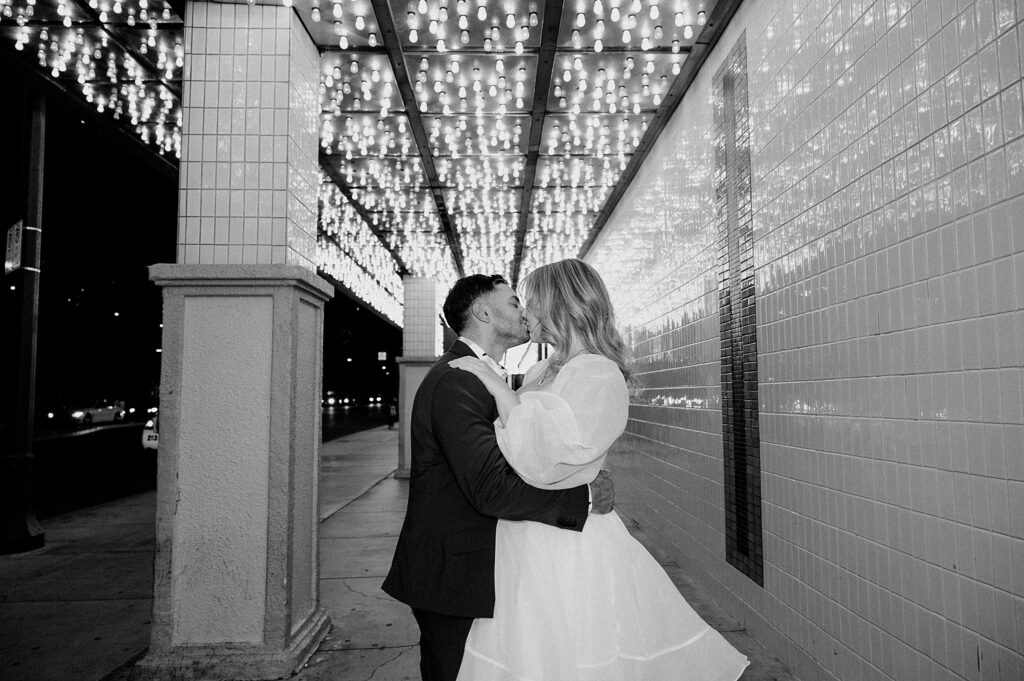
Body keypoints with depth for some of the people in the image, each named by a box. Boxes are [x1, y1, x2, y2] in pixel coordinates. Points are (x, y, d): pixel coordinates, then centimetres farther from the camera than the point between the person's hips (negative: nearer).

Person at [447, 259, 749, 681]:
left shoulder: (597, 375, -18)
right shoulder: (545, 370, 8)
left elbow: (542, 459, -27)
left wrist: (497, 386, -21)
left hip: (565, 548, -8)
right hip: (527, 544, 8)